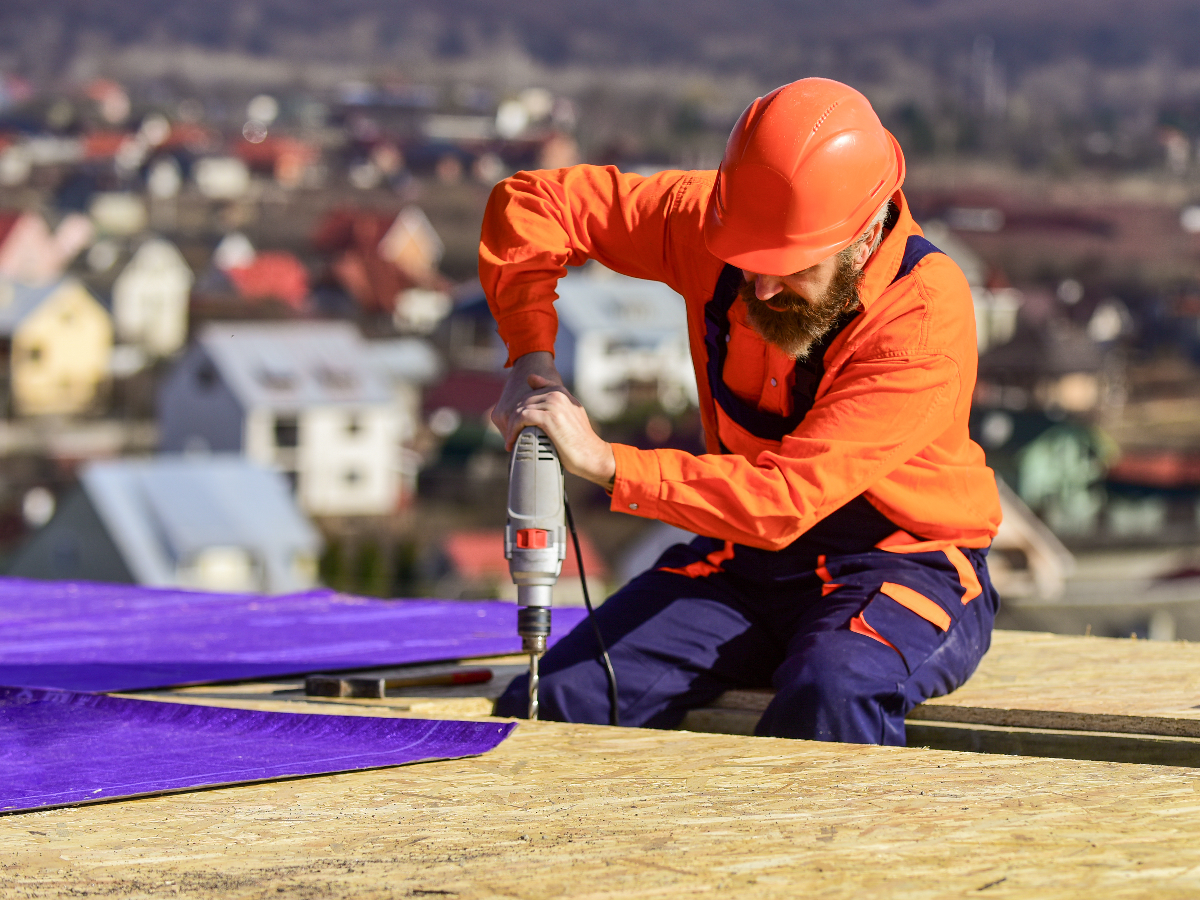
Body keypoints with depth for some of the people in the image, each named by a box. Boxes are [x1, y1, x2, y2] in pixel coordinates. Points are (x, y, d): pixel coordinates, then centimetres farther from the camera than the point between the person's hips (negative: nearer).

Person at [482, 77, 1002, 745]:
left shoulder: (927, 321, -26)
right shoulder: (710, 223, -10)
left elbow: (787, 500, -31)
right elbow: (532, 202, 1)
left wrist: (607, 463, -33)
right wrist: (533, 357, -13)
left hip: (906, 562, -5)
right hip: (747, 556, 5)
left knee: (828, 701, -39)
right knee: (549, 705, -17)